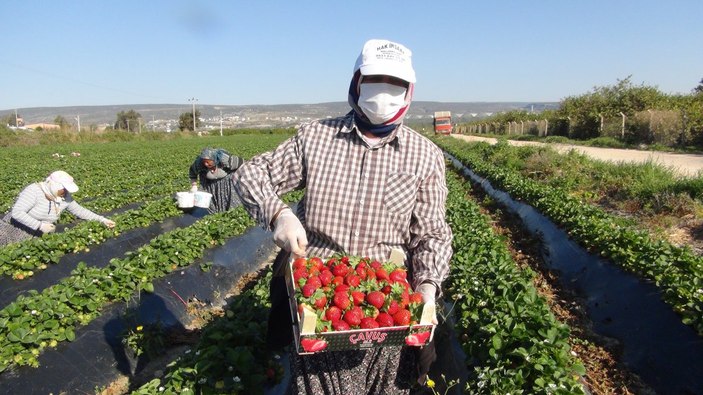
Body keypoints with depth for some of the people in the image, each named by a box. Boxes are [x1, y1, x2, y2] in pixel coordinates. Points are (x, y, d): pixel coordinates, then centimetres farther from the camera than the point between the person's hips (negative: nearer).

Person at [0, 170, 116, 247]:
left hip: (37, 235, 6)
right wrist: (40, 225, -28)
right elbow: (17, 213, -26)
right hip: (13, 232, -6)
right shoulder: (34, 190, -22)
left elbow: (79, 210, 7)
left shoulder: (65, 197, -3)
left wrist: (102, 219, 0)